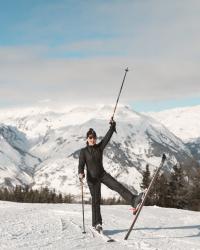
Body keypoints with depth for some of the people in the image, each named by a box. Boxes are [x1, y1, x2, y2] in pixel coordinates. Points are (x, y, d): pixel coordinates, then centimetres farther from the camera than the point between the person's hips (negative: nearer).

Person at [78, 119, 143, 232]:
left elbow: (107, 137, -4)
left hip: (103, 174, 3)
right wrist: (81, 174, -28)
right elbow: (81, 164, -10)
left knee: (118, 186, -16)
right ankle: (96, 223, 7)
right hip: (92, 178, -3)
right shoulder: (84, 151, -5)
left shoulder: (99, 147, 3)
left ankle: (133, 200, -26)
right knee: (96, 200, -1)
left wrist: (113, 126, -13)